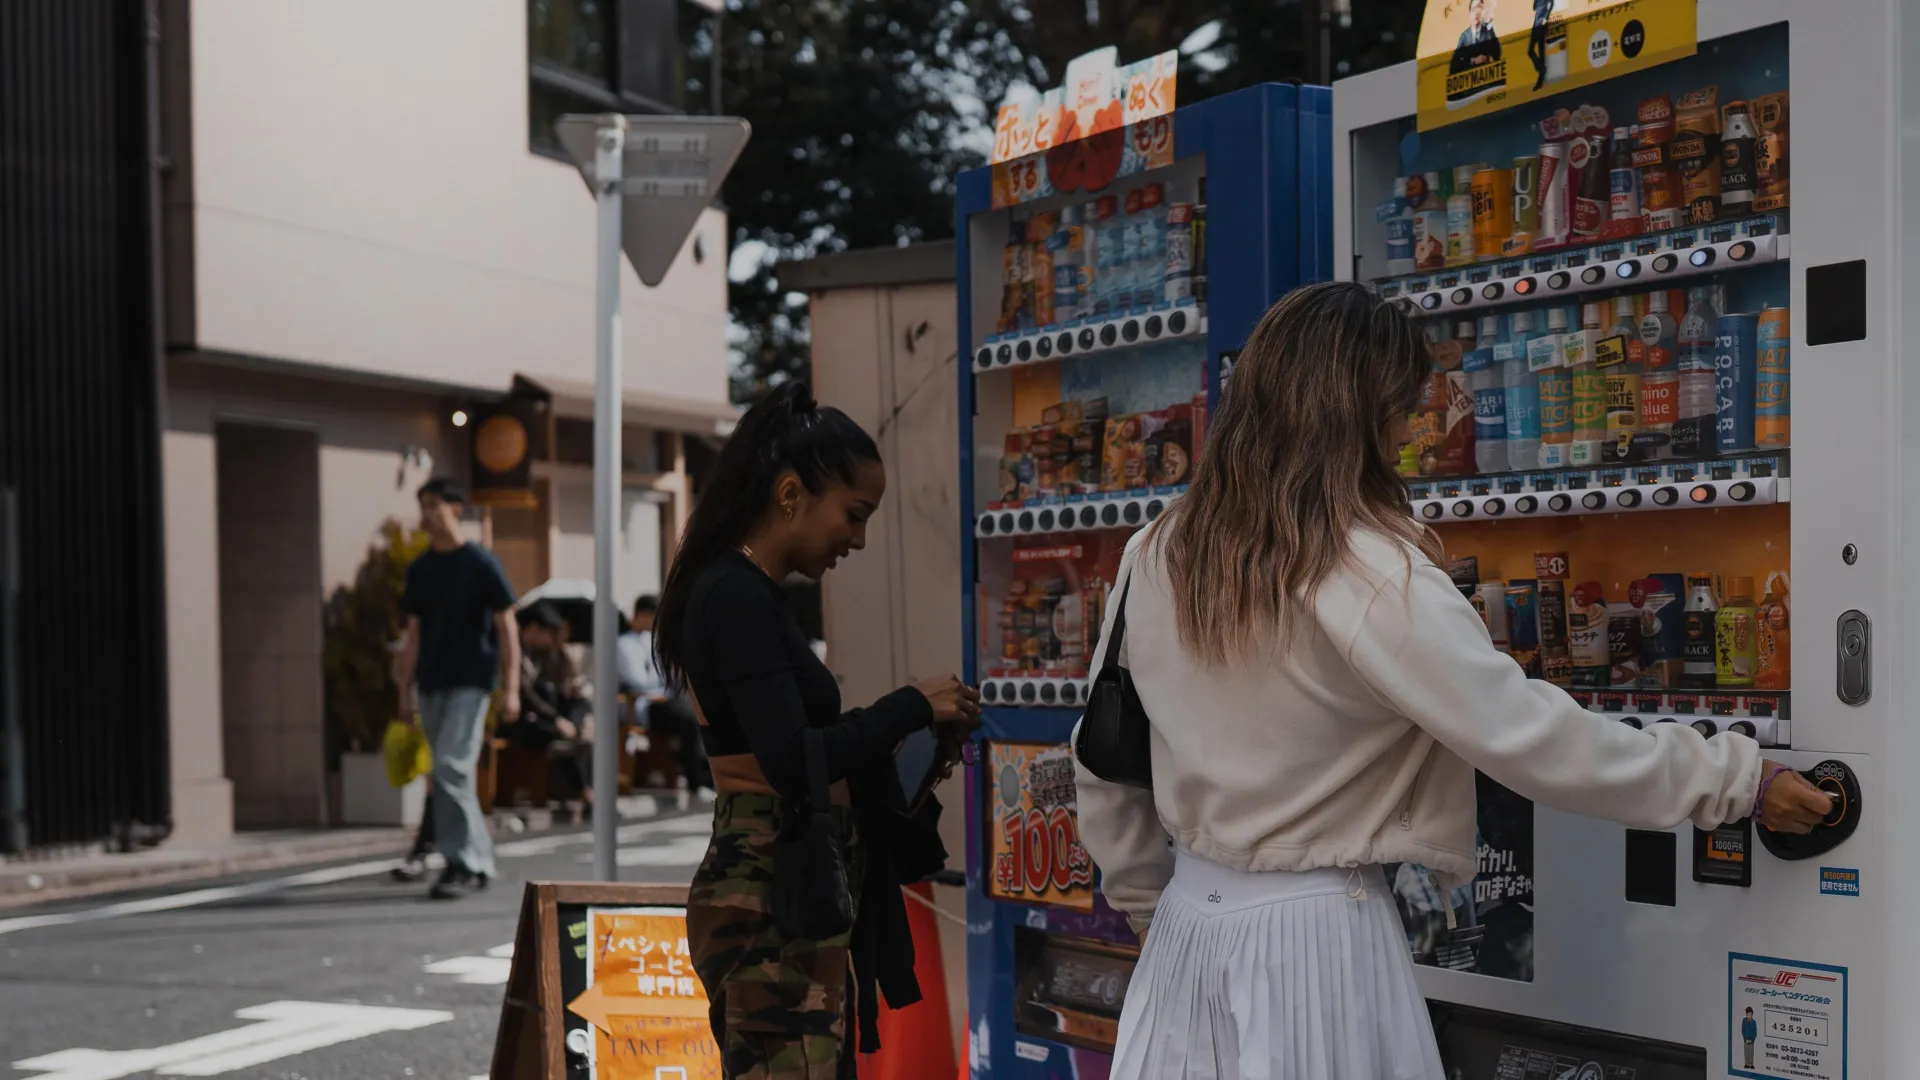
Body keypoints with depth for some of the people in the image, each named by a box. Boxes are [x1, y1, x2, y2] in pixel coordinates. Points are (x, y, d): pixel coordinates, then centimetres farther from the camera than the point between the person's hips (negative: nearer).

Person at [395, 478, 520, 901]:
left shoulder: (481, 563, -4)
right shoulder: (419, 569, 11)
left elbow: (506, 627, -4)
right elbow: (414, 633, 15)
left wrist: (511, 688, -10)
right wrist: (406, 690, 10)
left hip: (470, 682, -6)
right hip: (431, 684, 6)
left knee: (451, 769, -16)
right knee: (452, 776, 8)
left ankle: (462, 863, -11)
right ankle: (480, 862, 17)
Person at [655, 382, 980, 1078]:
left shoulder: (747, 591, 15)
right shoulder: (737, 595, -15)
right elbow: (793, 763, -22)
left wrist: (913, 733, 8)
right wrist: (914, 707, -11)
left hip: (794, 894, 10)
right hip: (769, 900, -10)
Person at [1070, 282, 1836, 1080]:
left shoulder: (1154, 559, 0)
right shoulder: (1373, 579, -19)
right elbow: (1532, 736, -17)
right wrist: (1737, 780, -8)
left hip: (1188, 925, 6)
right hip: (1314, 935, -6)